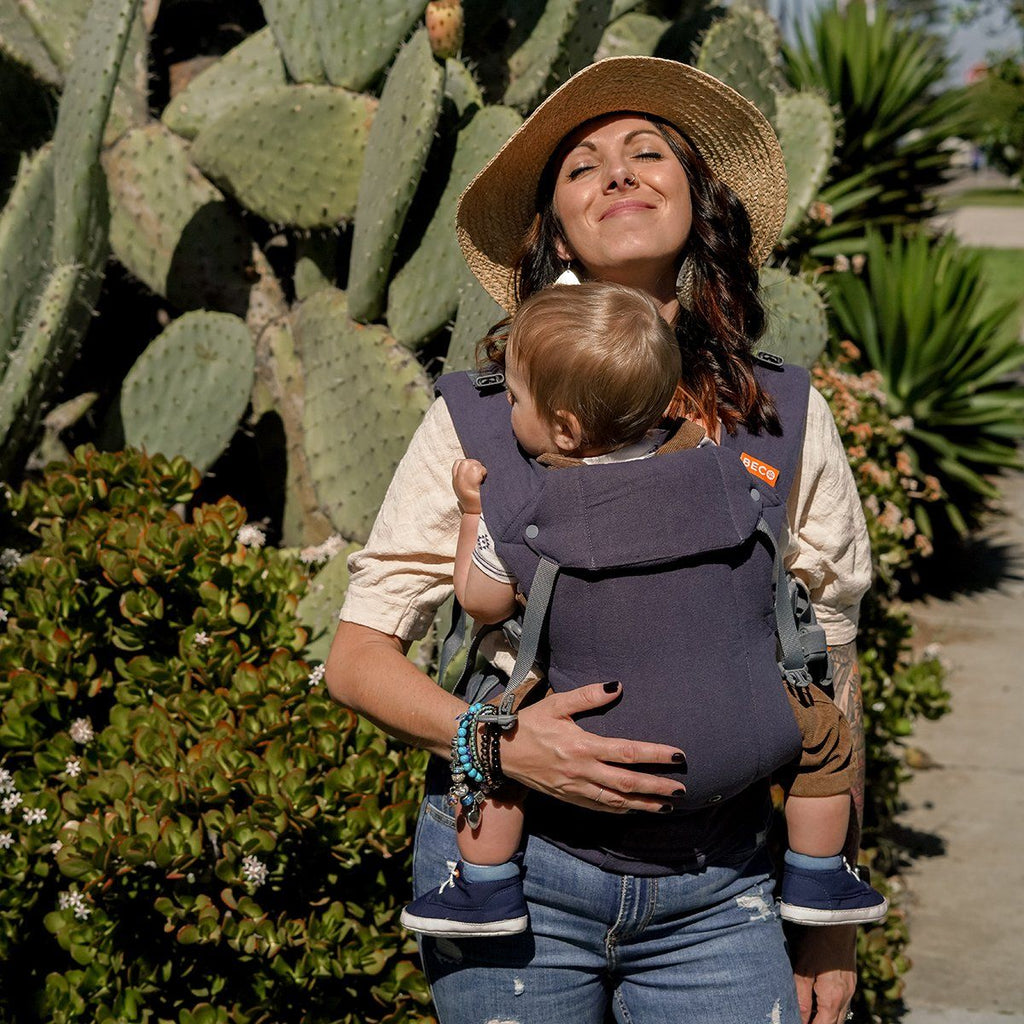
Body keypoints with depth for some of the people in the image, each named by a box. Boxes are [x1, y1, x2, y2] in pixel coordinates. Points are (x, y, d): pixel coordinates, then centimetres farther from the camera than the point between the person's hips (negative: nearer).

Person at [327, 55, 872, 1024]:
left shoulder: (786, 423, 2)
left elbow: (830, 687, 9)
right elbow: (356, 658, -1)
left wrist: (831, 924, 10)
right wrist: (498, 741, -19)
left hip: (716, 896, 1)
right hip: (509, 868, -1)